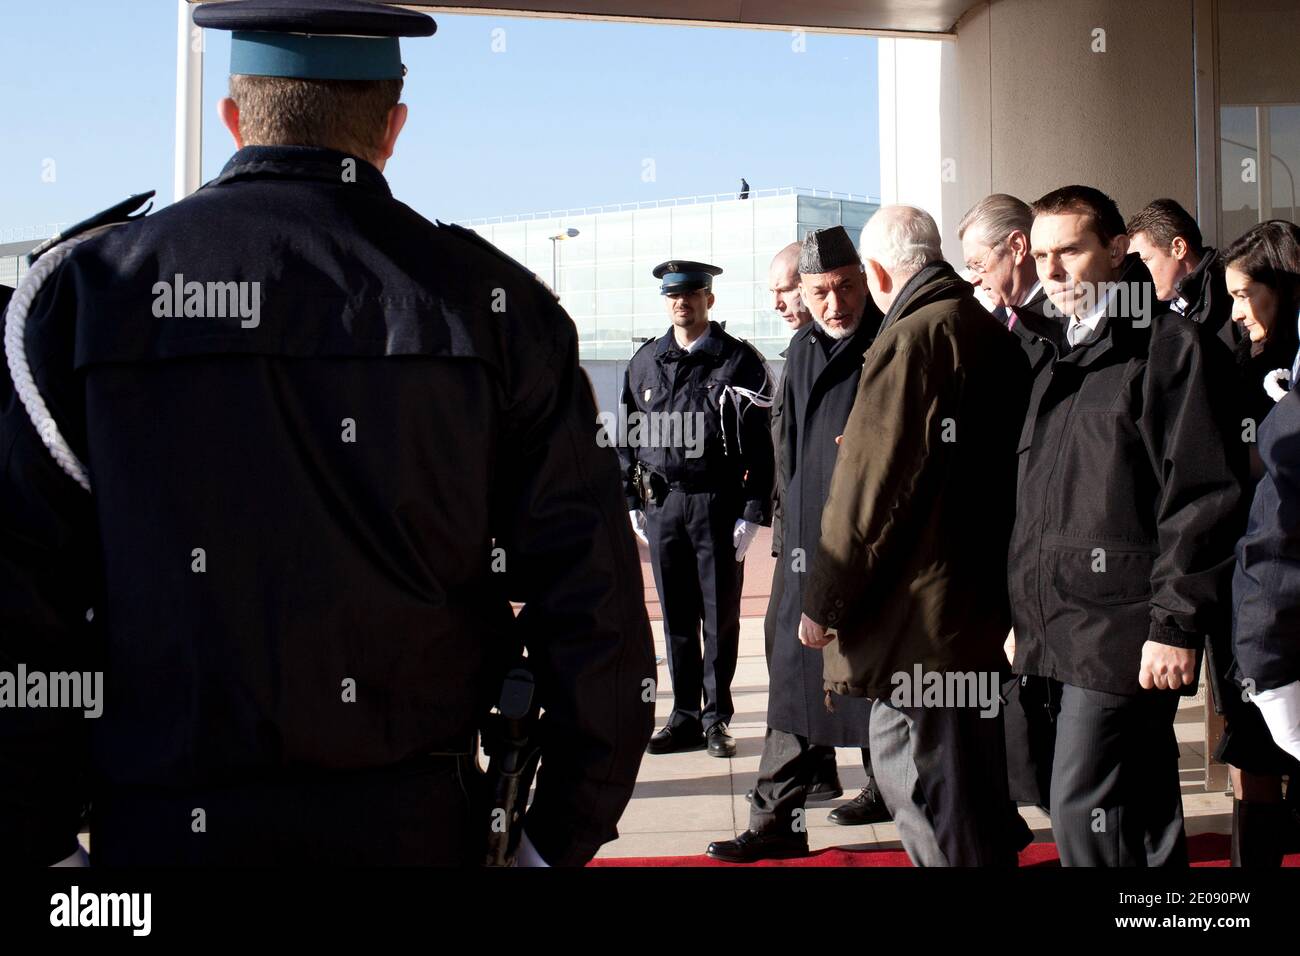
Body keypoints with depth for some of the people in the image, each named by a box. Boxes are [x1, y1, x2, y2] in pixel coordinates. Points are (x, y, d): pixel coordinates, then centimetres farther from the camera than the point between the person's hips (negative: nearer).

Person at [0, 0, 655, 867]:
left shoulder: (87, 288, -2)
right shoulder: (489, 300, -2)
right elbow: (592, 592, -4)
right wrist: (565, 834, 4)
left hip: (165, 827, 0)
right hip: (418, 825, 0)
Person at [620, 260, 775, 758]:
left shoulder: (741, 362, -3)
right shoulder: (645, 362, 9)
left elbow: (762, 445, -5)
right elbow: (629, 436, 15)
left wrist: (752, 513, -10)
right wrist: (632, 502, 10)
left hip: (719, 505, -3)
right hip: (662, 505, 4)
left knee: (720, 616, 4)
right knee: (677, 618, 8)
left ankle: (716, 718, 15)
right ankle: (685, 717, 17)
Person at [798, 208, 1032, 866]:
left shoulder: (913, 340, -16)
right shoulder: (993, 335, 11)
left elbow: (869, 485, -18)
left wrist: (824, 601, -9)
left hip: (925, 614, -9)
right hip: (984, 603, 10)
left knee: (943, 800, -2)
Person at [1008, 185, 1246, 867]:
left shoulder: (1169, 347, -7)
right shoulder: (1049, 355, 17)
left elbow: (1205, 497, -13)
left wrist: (1177, 624, -17)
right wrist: (1022, 614, 17)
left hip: (1126, 632, -7)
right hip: (1061, 627, 8)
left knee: (1082, 811, -9)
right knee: (1142, 822, 14)